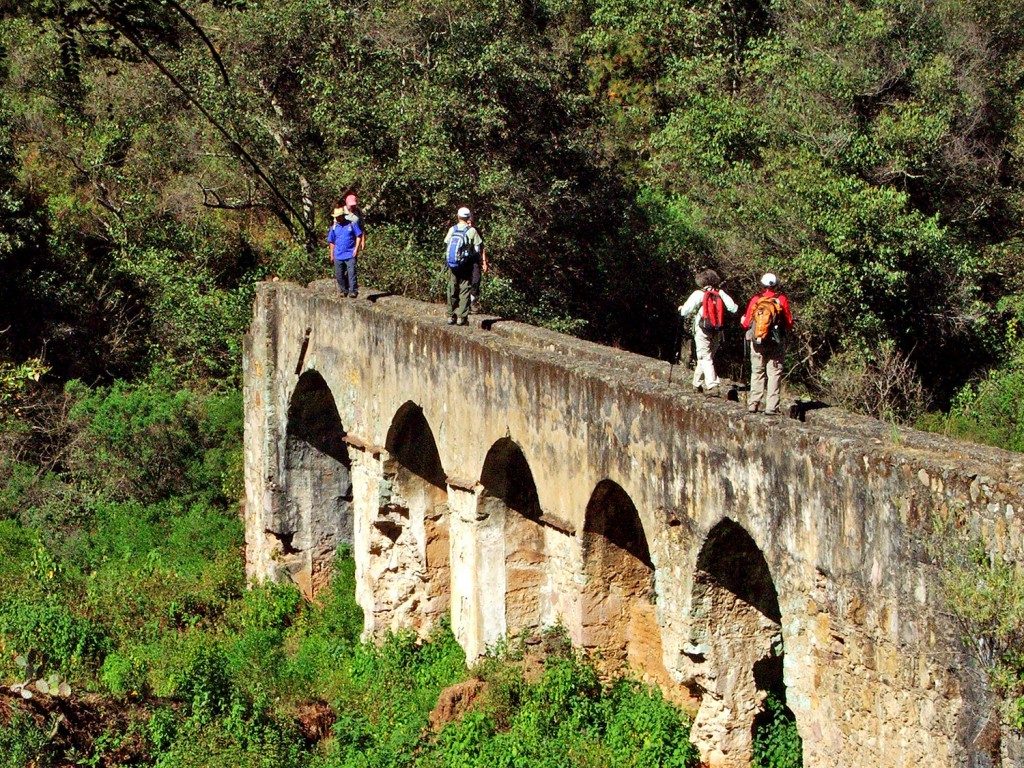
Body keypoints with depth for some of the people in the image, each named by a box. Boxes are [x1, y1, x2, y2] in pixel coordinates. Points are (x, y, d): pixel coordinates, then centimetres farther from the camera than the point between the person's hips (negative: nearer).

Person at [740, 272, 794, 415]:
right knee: (774, 373, 2)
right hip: (776, 343, -1)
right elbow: (789, 323, -2)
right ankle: (771, 407, -4)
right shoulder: (781, 299, -4)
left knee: (757, 373, 13)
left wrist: (742, 320, 23)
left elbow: (746, 323, 0)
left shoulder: (755, 299, -3)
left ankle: (753, 404, 12)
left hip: (757, 342, 1)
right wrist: (785, 329, 21)